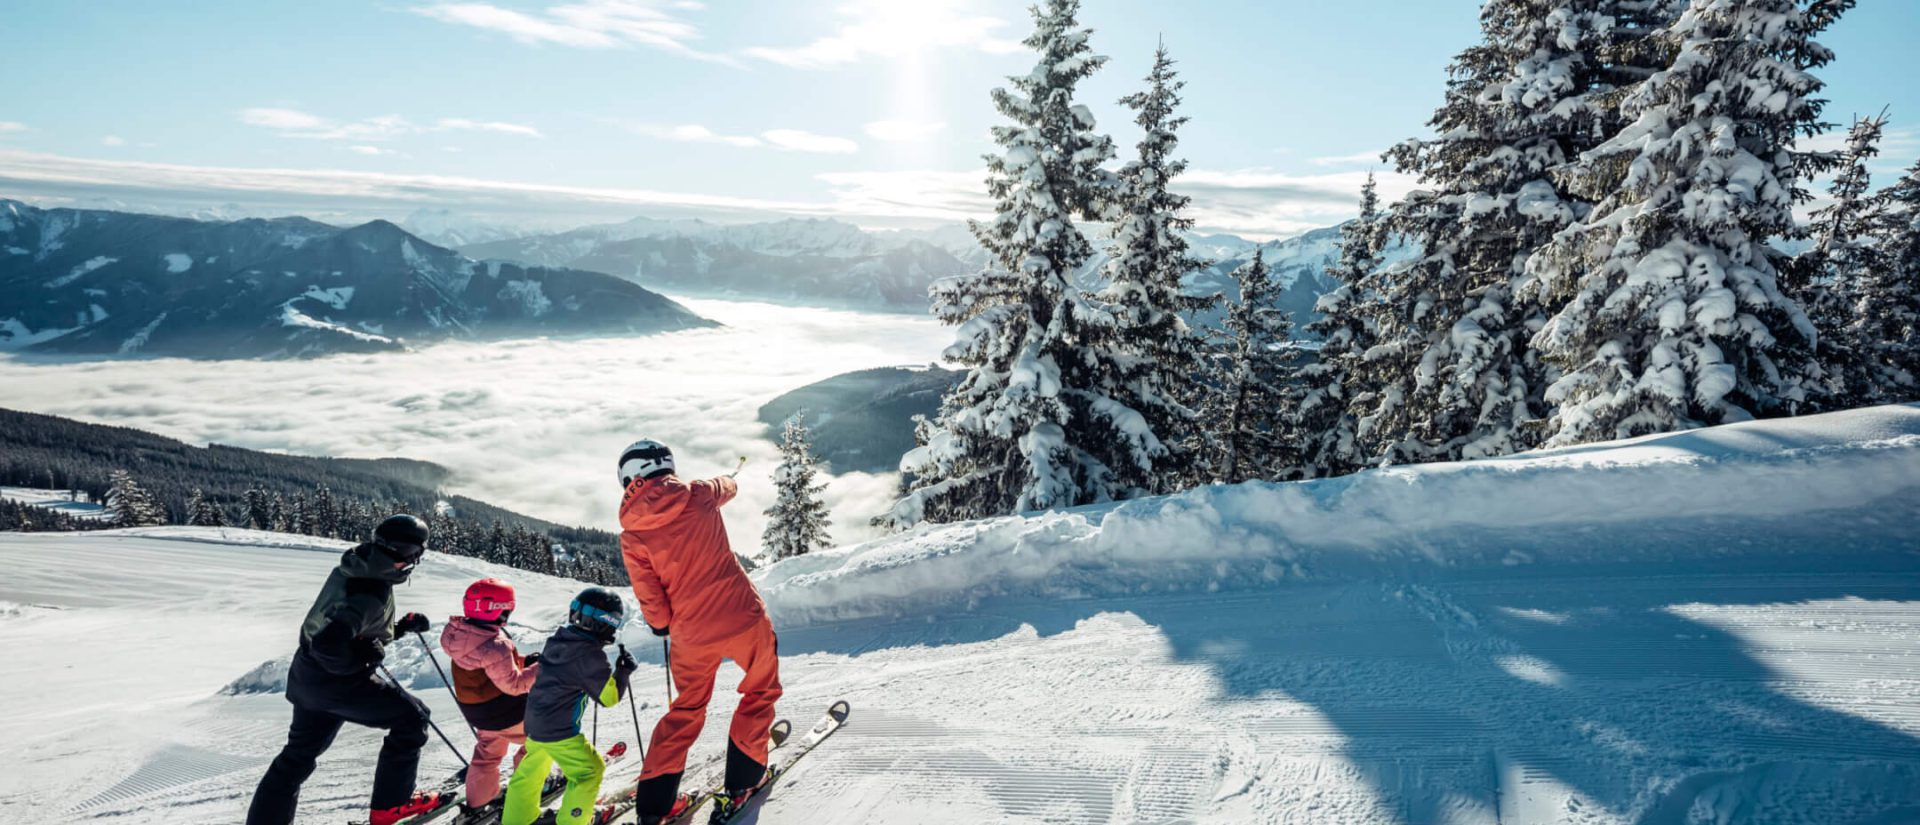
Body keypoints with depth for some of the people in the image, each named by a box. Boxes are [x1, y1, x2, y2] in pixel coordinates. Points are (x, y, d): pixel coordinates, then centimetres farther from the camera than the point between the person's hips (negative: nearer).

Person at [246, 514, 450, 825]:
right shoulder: (372, 592, -30)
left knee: (298, 754, 23)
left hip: (307, 674, 9)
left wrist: (403, 626, 7)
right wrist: (363, 661, -20)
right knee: (412, 717, 5)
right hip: (338, 682, -9)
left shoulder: (354, 568, 0)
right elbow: (329, 645, -37)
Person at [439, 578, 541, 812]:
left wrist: (524, 661, 0)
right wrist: (540, 668, -19)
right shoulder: (495, 646, -35)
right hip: (506, 712, -8)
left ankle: (478, 799, 39)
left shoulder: (456, 632, -8)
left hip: (476, 711, 8)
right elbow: (513, 684, -27)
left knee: (488, 750, 29)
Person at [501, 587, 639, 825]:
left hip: (535, 722, 9)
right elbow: (609, 696, -15)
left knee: (533, 769, 26)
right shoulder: (590, 655, -22)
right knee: (589, 771, 4)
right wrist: (624, 672, -2)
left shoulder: (559, 639, 1)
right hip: (559, 730, -9)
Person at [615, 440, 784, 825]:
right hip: (743, 616, -2)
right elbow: (729, 487, 20)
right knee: (761, 691, 21)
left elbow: (651, 600, -2)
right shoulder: (699, 494, -6)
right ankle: (742, 779, 20)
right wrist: (724, 482, 44)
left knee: (686, 710, 22)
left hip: (691, 632, 2)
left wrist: (661, 624, 19)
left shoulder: (631, 535, -5)